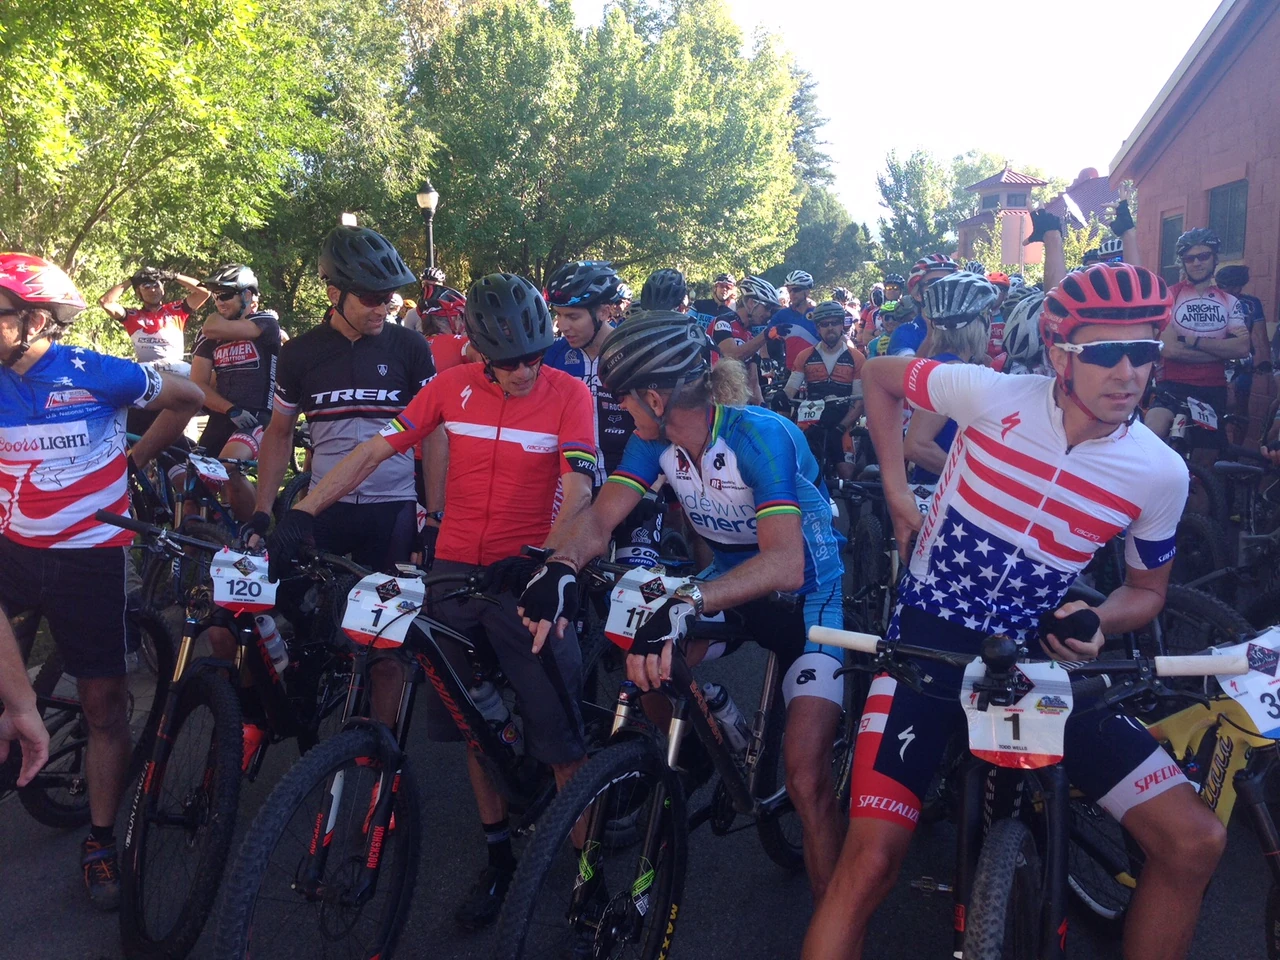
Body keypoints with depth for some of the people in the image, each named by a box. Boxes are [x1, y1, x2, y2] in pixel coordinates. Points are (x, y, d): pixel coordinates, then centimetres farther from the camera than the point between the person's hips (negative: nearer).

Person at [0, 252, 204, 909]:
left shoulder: (94, 374, -12)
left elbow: (186, 397, 1)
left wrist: (136, 458, 5)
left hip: (88, 556, -3)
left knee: (104, 704, 2)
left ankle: (100, 844, 15)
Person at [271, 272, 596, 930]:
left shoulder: (569, 393, -8)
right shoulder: (454, 386, 0)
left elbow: (577, 492, -17)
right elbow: (374, 450, -1)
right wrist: (302, 511, -10)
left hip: (527, 577, -3)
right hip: (456, 570, 4)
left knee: (561, 735, -4)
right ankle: (498, 855, 32)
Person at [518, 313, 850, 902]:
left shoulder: (759, 435, -30)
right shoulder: (656, 440, -10)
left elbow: (784, 564, -42)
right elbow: (601, 517, -16)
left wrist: (685, 605, -55)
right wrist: (561, 567, -38)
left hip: (808, 593, -7)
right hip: (731, 580, 7)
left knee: (806, 780, -17)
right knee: (651, 678, -13)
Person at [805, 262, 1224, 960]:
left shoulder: (1161, 473, -5)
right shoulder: (991, 395, -13)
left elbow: (1147, 588, 12)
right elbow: (877, 375, 5)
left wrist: (1098, 623, -11)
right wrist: (897, 495, 2)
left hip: (1038, 657, 3)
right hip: (930, 638, -3)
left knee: (1195, 842, -7)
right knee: (870, 861, -18)